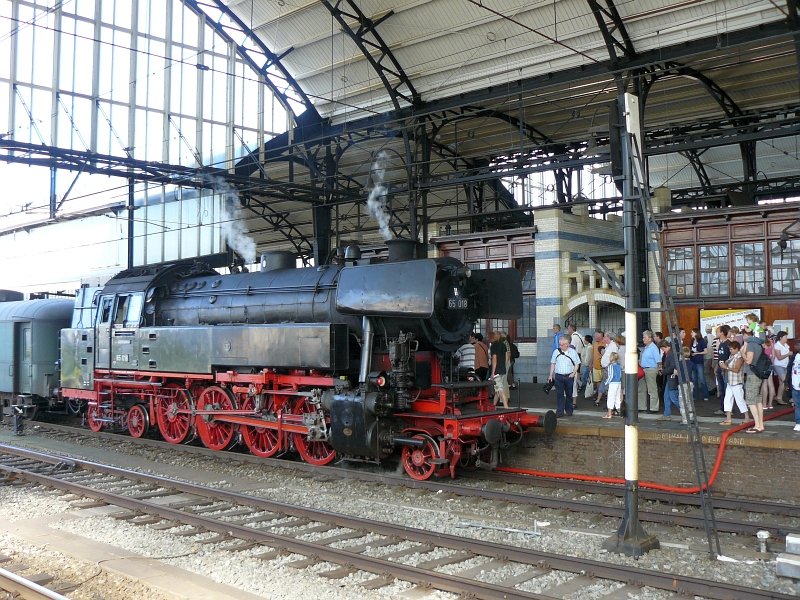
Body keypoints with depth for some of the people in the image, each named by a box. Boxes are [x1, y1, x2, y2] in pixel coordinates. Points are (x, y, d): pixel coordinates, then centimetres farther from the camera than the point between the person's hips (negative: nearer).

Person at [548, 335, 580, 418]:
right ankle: (559, 411, 0)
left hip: (569, 376, -1)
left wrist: (573, 373, -8)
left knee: (569, 394, 9)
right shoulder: (556, 352, 4)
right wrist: (551, 375, 8)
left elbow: (577, 364, 4)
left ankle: (569, 411, 20)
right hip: (558, 376, 1)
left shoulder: (573, 352, 0)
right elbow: (553, 363, 12)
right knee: (559, 394, -2)